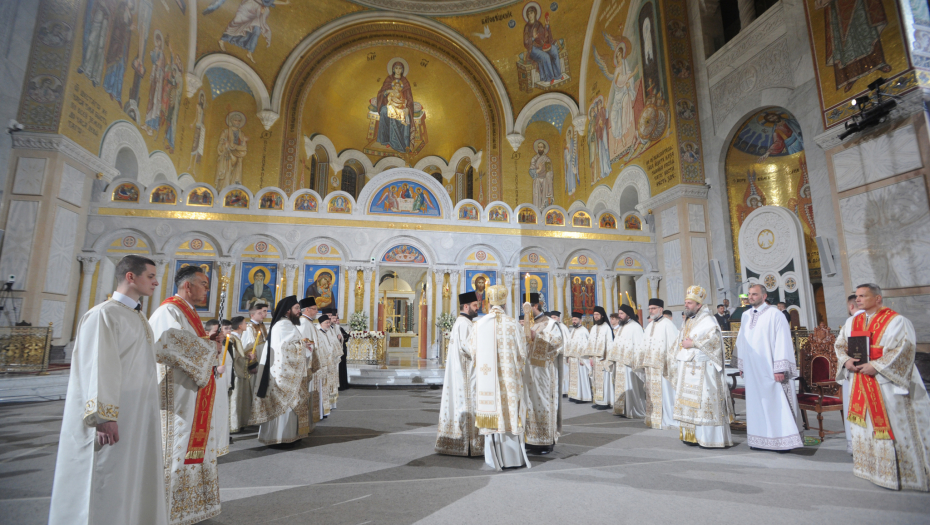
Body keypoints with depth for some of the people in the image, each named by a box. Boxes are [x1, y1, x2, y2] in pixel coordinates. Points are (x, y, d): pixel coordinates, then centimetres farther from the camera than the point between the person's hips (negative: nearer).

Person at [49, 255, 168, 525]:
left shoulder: (138, 317, 12)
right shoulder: (104, 315, -15)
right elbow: (98, 367, -21)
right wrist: (103, 417, -24)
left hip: (139, 417, 9)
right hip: (114, 420, -8)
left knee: (133, 477, 16)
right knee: (107, 483, 3)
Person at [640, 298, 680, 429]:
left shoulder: (667, 324, -8)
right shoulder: (650, 325, 16)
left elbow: (673, 344, -14)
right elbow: (644, 345, 19)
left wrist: (670, 365, -16)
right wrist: (644, 363, 14)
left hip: (662, 366, -7)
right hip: (650, 366, 7)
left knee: (664, 393, -3)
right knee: (652, 393, 11)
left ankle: (667, 420, 7)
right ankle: (653, 419, 19)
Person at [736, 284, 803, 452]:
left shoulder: (774, 314, -8)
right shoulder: (746, 316, 10)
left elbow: (782, 341, -12)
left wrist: (779, 368, -16)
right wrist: (742, 364, 14)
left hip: (769, 369, -5)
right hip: (752, 369, 6)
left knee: (776, 403, 1)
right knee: (756, 403, 9)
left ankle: (784, 440, 13)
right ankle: (760, 439, 18)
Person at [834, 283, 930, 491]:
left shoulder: (896, 321, -6)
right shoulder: (852, 322, 11)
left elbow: (905, 348, -14)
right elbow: (840, 345, 15)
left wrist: (876, 365, -20)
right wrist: (846, 360, -4)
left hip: (887, 383, -5)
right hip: (860, 383, 6)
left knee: (894, 426, 1)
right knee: (865, 425, 10)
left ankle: (905, 473, 15)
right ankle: (874, 468, 22)